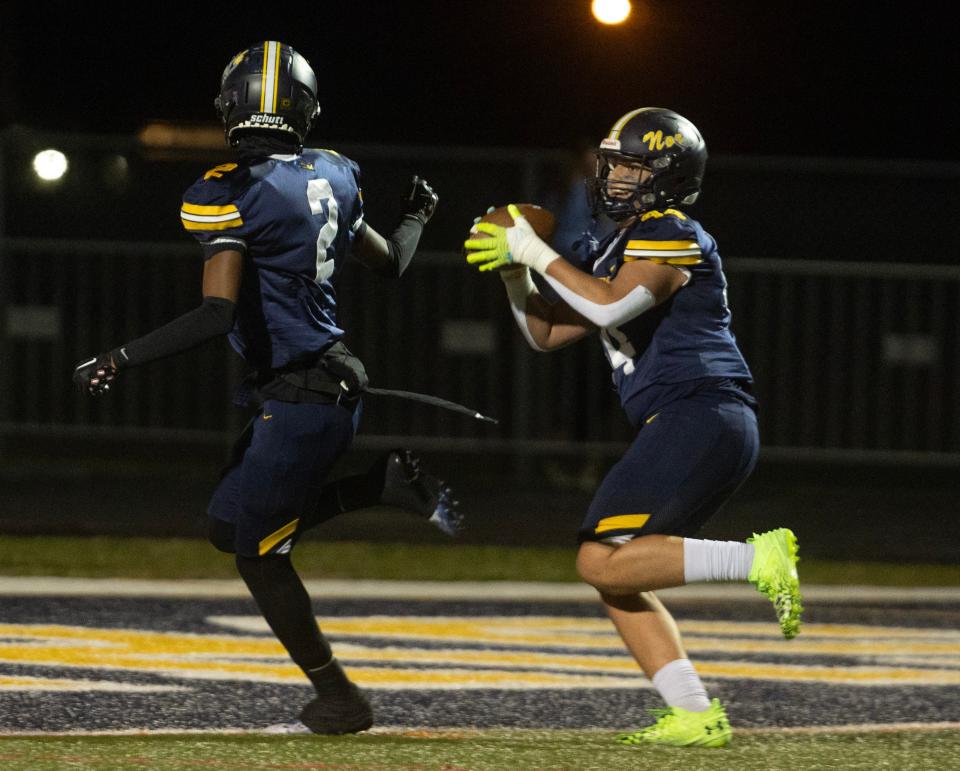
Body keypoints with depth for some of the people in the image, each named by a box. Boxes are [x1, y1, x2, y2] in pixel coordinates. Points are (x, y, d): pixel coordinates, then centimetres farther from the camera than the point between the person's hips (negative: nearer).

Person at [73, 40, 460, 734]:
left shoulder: (229, 196, -18)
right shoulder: (332, 177, 4)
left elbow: (216, 315, -26)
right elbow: (390, 262, 19)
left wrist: (123, 360, -19)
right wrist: (418, 215, 41)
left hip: (297, 401, -8)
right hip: (337, 383, 8)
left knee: (260, 554, 8)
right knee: (231, 528, 22)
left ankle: (339, 699, 13)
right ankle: (389, 483, 12)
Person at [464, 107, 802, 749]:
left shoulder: (673, 237, -6)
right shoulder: (619, 250, 24)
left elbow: (611, 305, -23)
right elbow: (546, 334, 27)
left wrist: (538, 254, -13)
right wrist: (515, 273, 11)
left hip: (701, 417, -10)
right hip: (682, 430, 10)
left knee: (604, 563, -17)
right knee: (615, 577, 6)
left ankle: (757, 559, -18)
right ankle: (695, 716, 3)